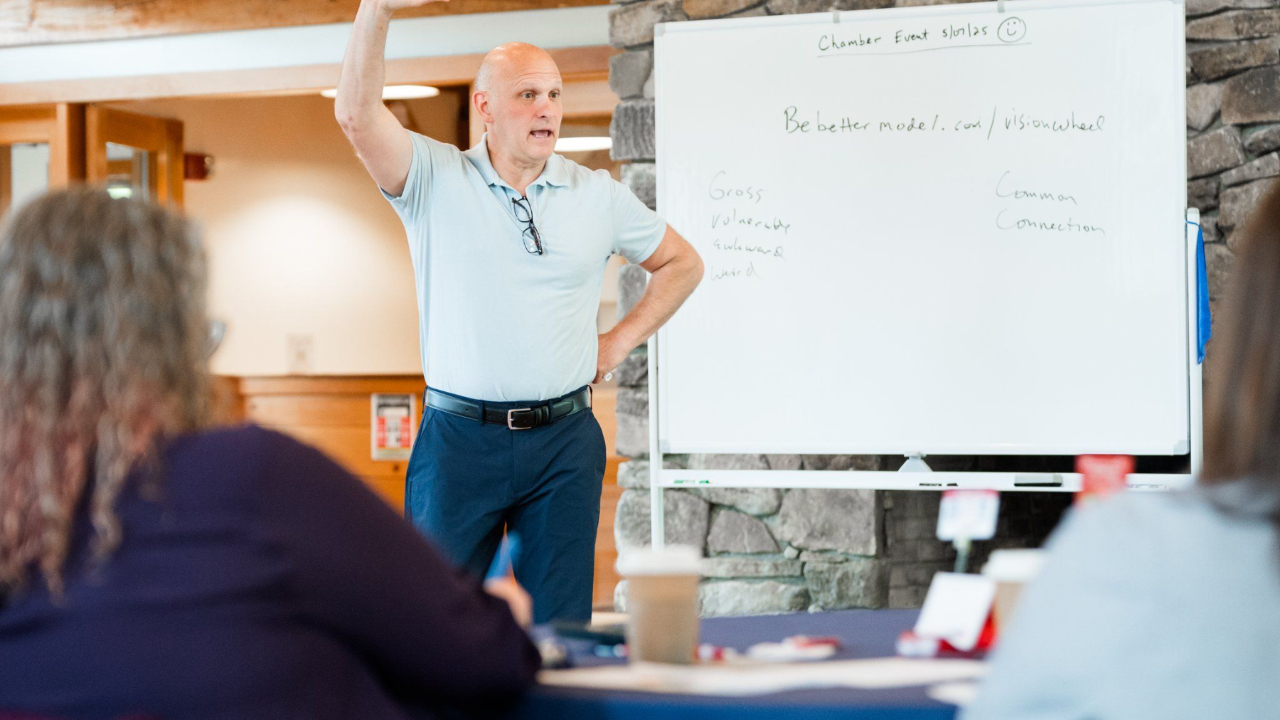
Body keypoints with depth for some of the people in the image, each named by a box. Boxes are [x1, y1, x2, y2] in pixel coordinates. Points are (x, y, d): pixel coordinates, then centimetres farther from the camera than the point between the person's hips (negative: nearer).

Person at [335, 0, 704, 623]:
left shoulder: (598, 195, 9)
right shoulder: (434, 179, 1)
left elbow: (681, 263, 21)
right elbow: (356, 115, -15)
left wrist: (621, 340, 10)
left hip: (564, 439, 2)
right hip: (459, 437, -2)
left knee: (561, 628, 5)